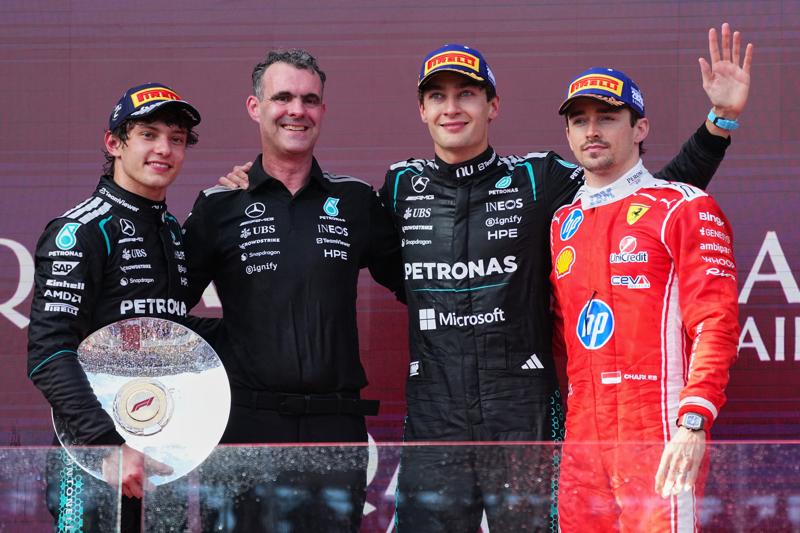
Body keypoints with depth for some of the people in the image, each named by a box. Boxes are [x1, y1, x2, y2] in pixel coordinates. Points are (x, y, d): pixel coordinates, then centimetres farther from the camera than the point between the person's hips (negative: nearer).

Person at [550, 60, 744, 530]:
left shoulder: (685, 209, -1)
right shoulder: (563, 223, 18)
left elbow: (716, 325, -9)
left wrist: (693, 424, -19)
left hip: (661, 437, -6)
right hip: (582, 440, 6)